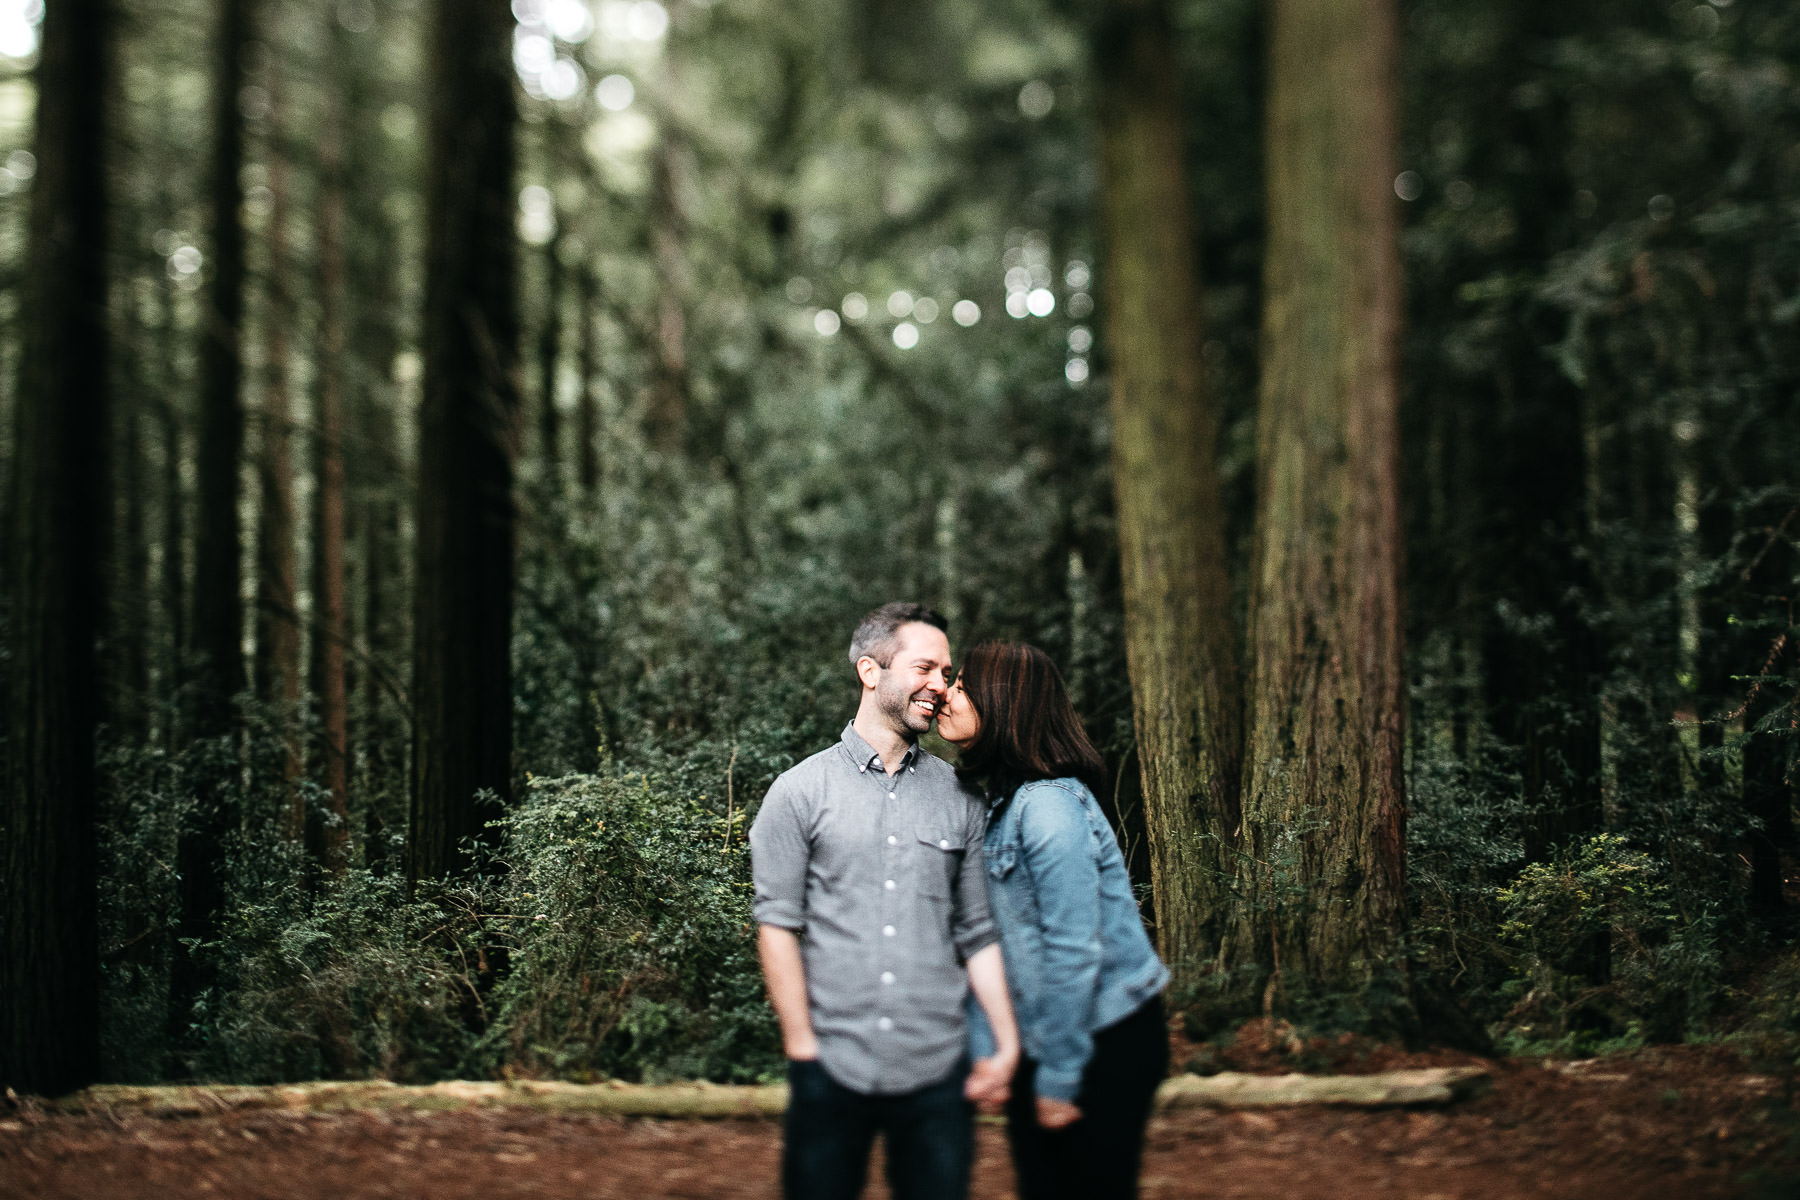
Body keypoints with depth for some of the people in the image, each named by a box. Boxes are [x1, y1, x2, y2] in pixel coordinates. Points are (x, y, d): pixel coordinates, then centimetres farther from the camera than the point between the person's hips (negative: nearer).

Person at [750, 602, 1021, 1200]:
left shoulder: (959, 800, 10)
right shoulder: (800, 792, 2)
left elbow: (978, 934, 11)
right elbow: (778, 926, -1)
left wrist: (1007, 1044, 3)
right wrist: (802, 1049, -6)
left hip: (937, 1073, 2)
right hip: (832, 1073, -2)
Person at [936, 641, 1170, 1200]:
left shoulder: (1049, 807, -21)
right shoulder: (998, 801, 7)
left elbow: (1074, 952, -23)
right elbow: (988, 939, 10)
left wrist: (1058, 1079, -19)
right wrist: (984, 1046, 7)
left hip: (1103, 1043, -9)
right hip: (1037, 1039, 9)